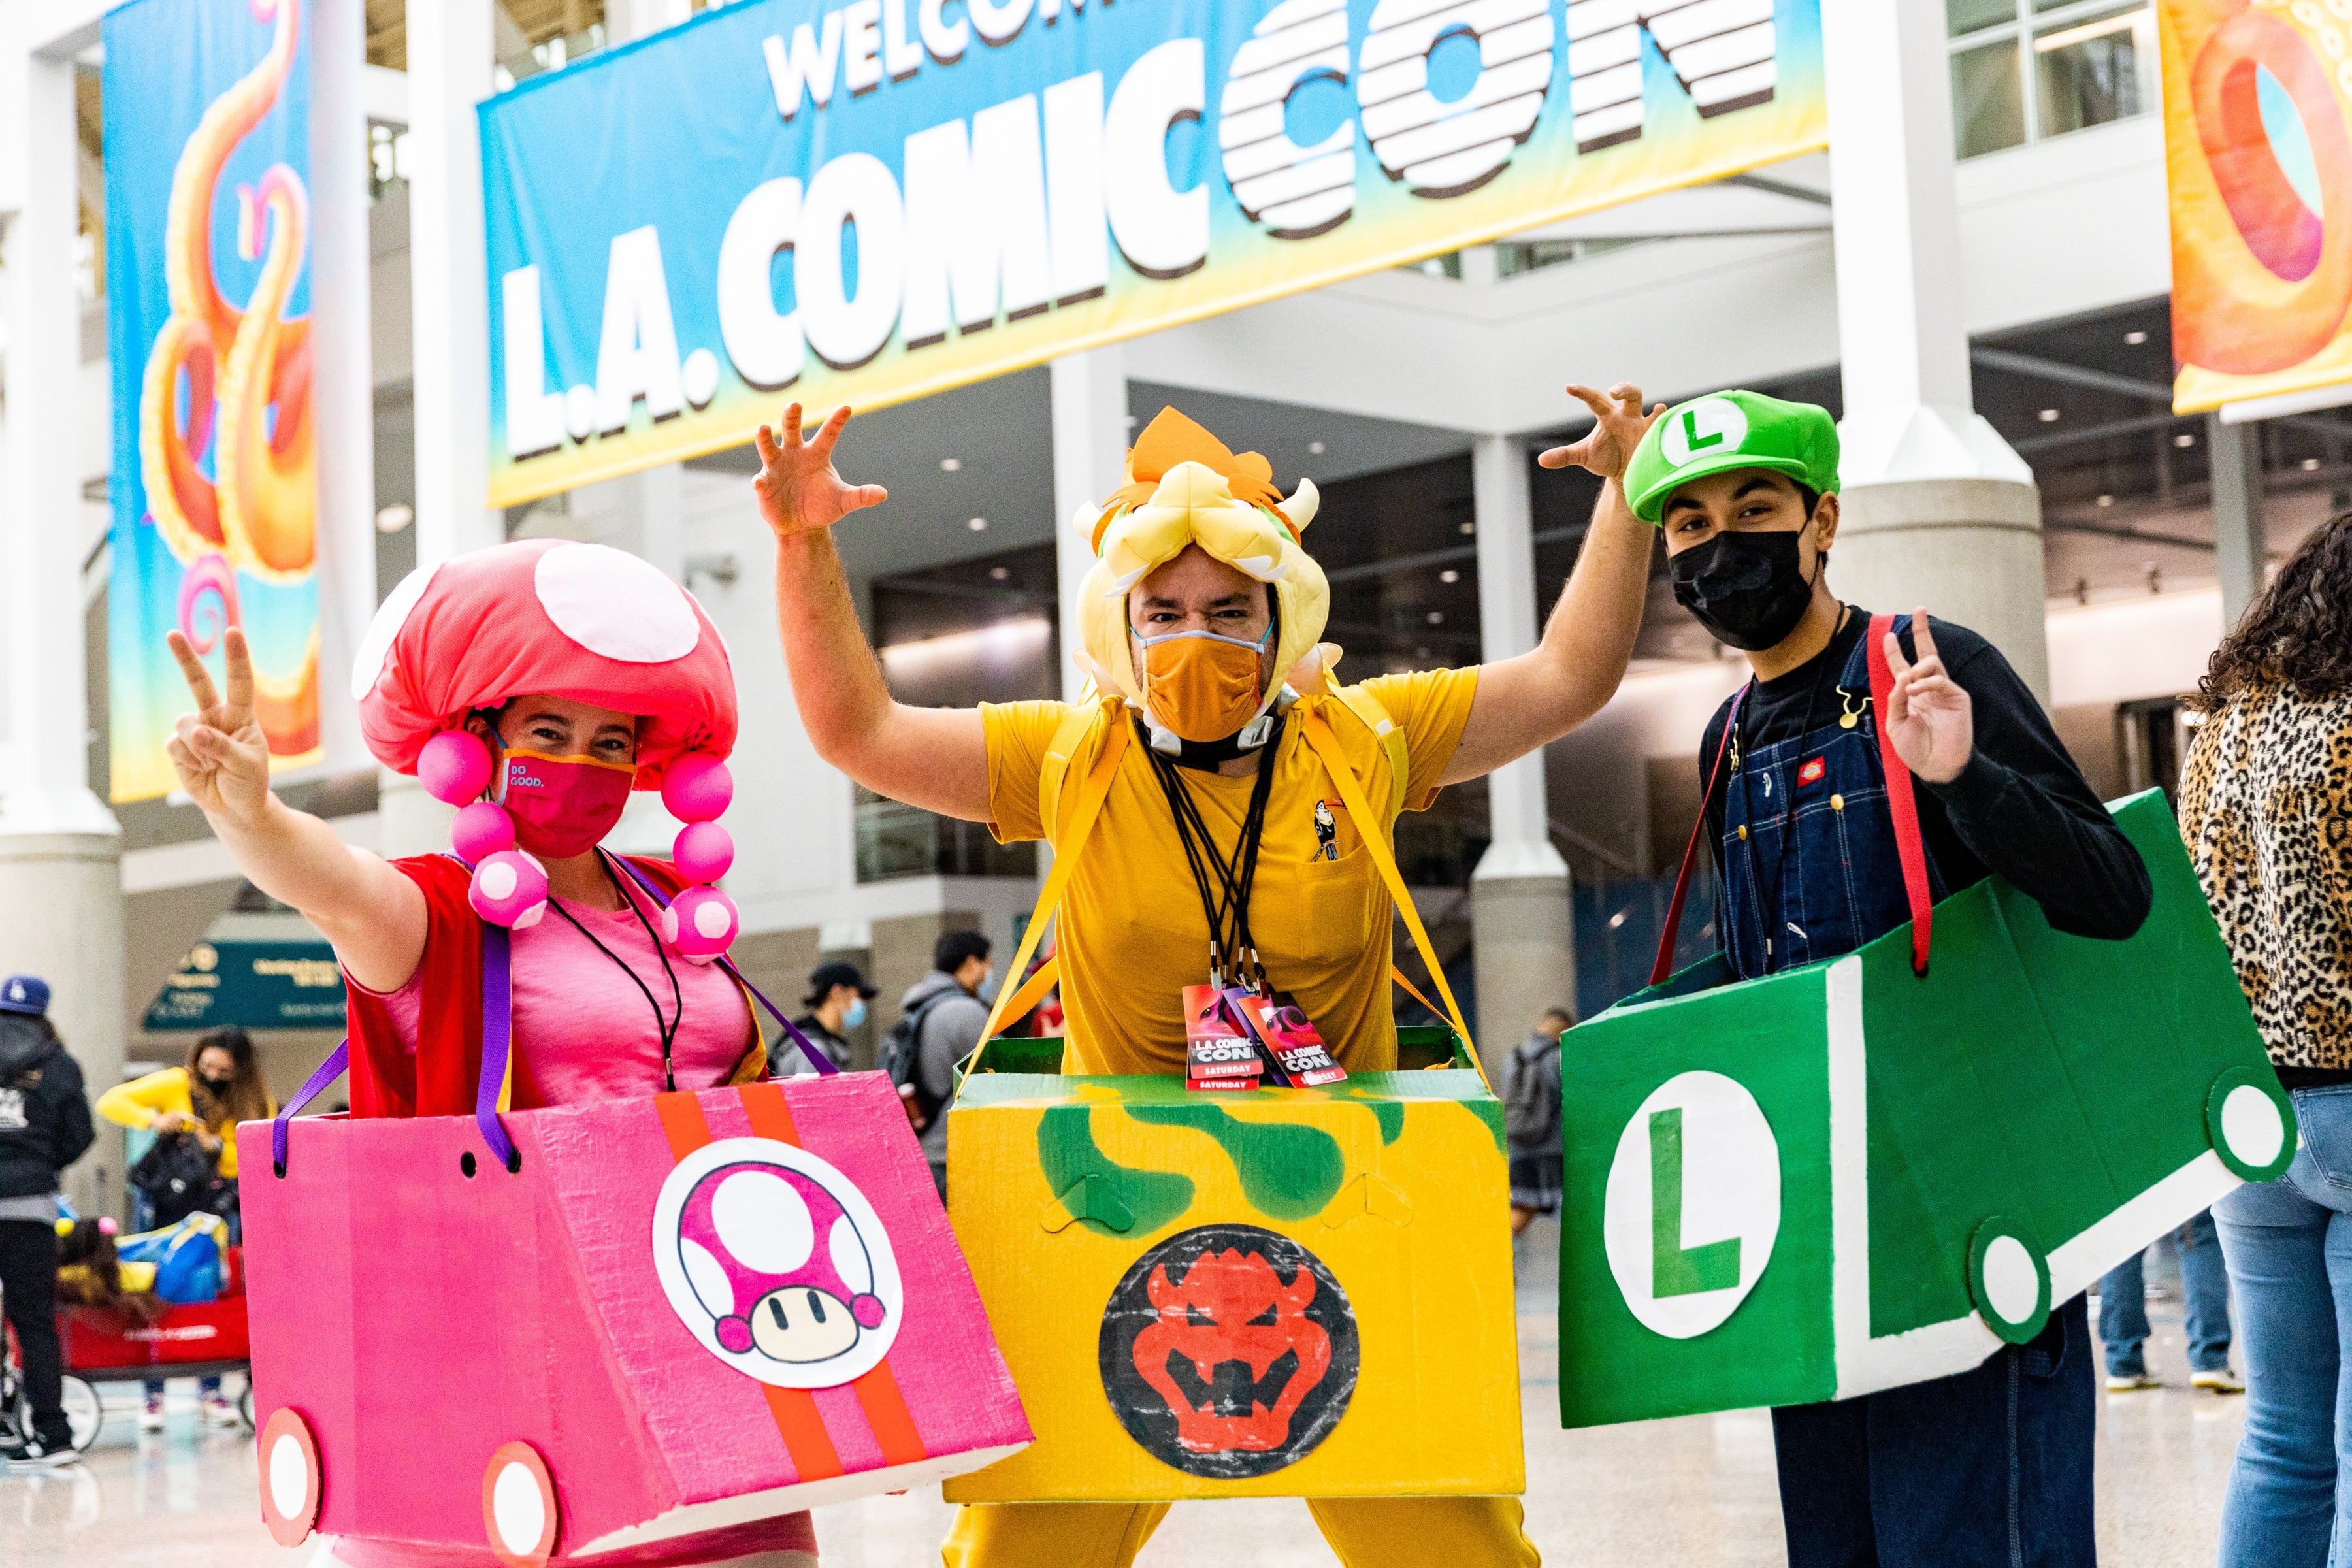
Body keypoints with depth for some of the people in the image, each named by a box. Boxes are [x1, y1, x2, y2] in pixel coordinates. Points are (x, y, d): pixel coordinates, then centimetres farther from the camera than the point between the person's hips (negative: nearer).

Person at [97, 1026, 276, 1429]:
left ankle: (210, 1393, 5)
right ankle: (153, 1396, -2)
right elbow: (110, 1102, -9)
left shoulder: (256, 1101, -1)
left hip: (220, 1206, 2)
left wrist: (217, 1147, -23)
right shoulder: (177, 1084, -5)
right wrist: (153, 1120, -23)